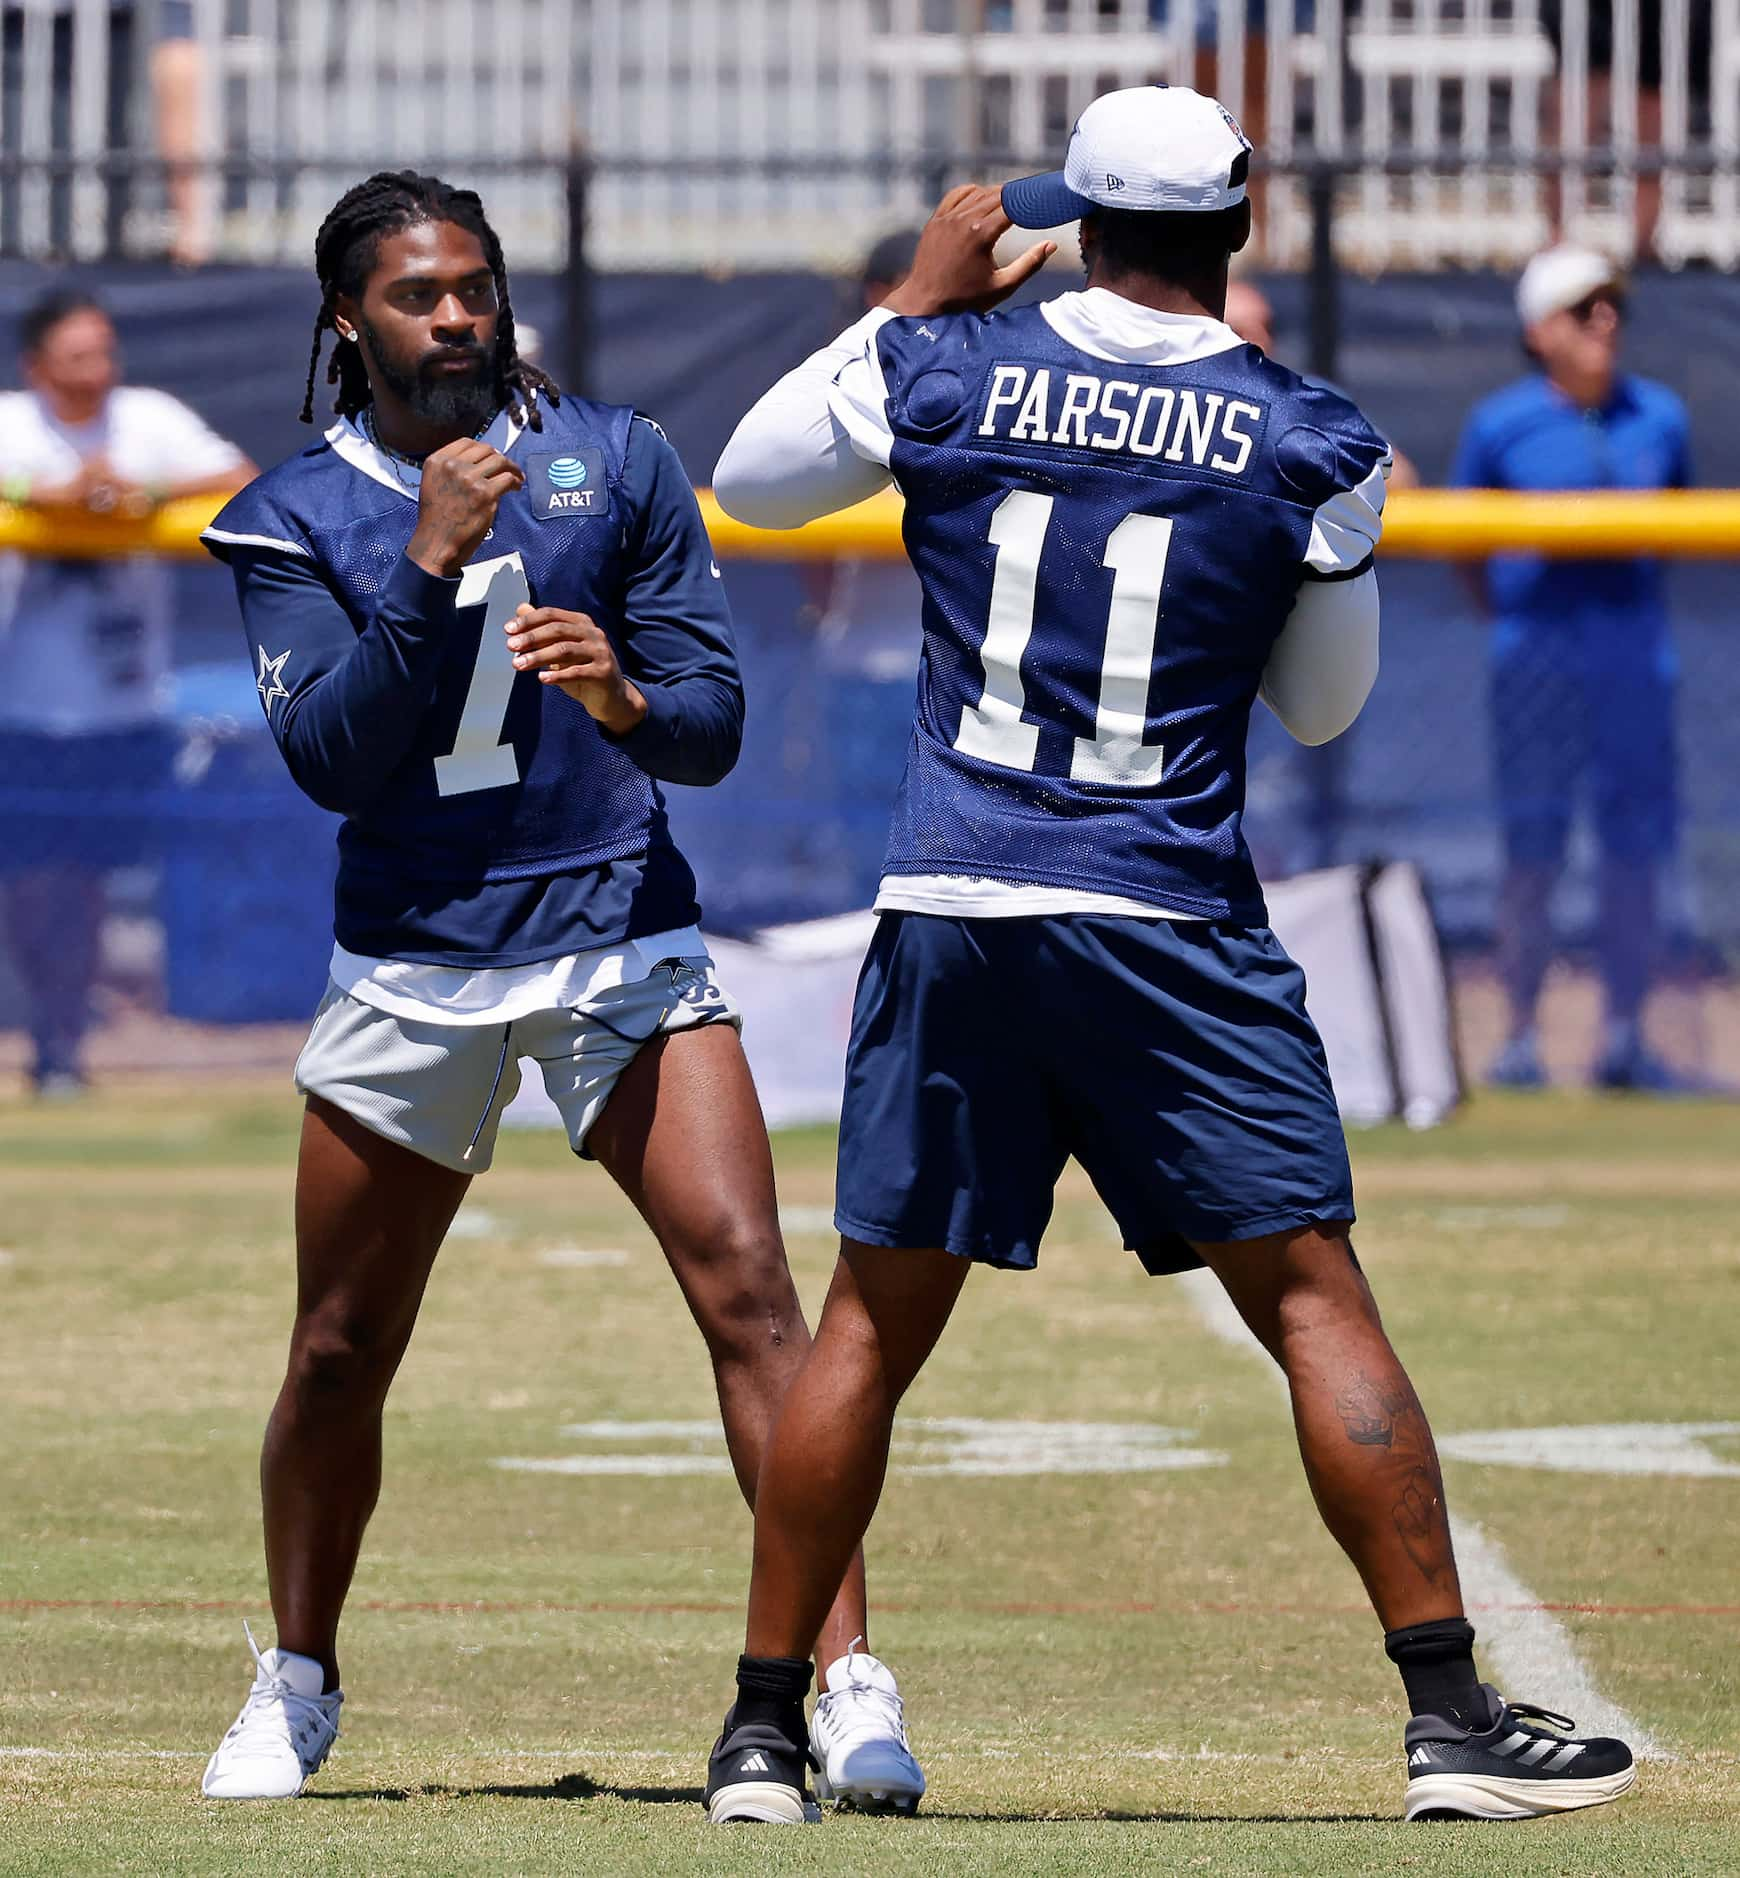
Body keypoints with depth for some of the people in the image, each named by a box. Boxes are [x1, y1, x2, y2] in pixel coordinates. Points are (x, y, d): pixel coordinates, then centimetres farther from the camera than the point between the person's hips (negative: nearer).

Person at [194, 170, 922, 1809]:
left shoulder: (614, 465, 2)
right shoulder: (295, 518, 1)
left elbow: (715, 730, -1)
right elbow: (331, 760, -12)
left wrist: (627, 700, -24)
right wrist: (427, 567, -22)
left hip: (620, 939, -1)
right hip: (410, 966, 1)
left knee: (748, 1288, -16)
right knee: (339, 1356, 7)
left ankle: (847, 1679, -18)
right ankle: (294, 1689, 28)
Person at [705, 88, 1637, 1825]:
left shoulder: (943, 370, 2)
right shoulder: (1309, 442, -1)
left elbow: (750, 480, 20)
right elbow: (1323, 706, 12)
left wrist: (920, 299, 24)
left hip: (948, 919, 2)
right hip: (1167, 930, -2)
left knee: (874, 1322, 10)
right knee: (1313, 1297, 1)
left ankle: (762, 1732, 13)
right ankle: (1453, 1716, -5)